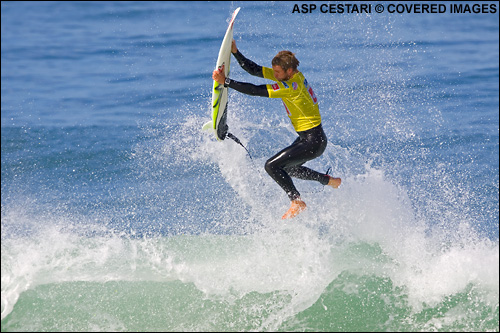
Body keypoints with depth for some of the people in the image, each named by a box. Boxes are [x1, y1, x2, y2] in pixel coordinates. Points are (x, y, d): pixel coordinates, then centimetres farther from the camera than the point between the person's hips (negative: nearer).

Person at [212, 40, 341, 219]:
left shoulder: (292, 86, -26)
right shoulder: (289, 75, 1)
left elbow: (256, 91, -29)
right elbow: (254, 70, 1)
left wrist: (225, 81, -28)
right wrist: (235, 52, -11)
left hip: (313, 142, -10)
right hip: (307, 138, 10)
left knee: (272, 165, -14)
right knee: (287, 167, 27)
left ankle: (297, 202, -5)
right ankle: (329, 180, 38)